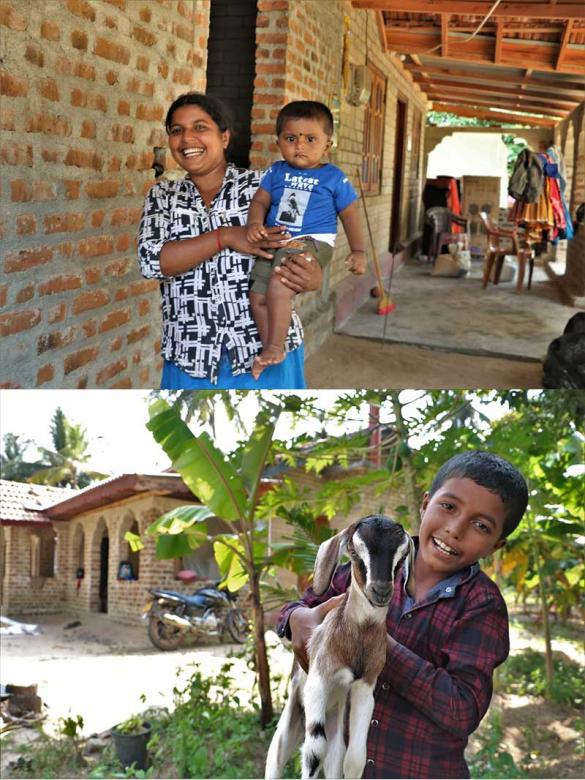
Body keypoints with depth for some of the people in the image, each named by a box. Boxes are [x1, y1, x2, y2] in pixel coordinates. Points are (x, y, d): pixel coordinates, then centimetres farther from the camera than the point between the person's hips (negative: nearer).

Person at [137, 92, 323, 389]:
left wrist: (312, 279, -24)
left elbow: (293, 250, 0)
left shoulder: (260, 186, 1)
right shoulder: (162, 196, 7)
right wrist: (226, 237, -18)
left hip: (266, 350, -1)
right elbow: (151, 260, -9)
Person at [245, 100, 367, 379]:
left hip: (312, 243, -6)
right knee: (257, 295, 0)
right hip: (276, 242, 6)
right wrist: (254, 224, -13)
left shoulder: (334, 178, 1)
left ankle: (274, 347, -17)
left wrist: (358, 251, 3)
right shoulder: (276, 172, 10)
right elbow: (260, 200, 8)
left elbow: (350, 216, 6)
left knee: (278, 285, -29)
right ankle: (270, 350, 16)